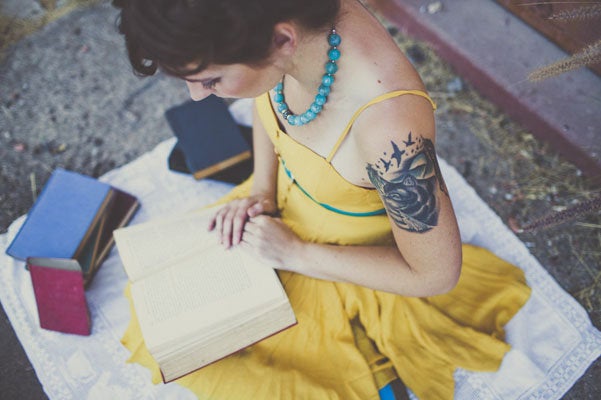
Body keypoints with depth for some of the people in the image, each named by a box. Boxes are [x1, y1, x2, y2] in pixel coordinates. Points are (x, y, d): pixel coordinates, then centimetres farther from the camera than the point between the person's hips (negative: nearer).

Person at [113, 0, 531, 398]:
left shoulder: (389, 125, -43)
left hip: (357, 270, -6)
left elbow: (437, 275, -26)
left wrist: (296, 253, -21)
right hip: (280, 213, 6)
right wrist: (261, 191, -9)